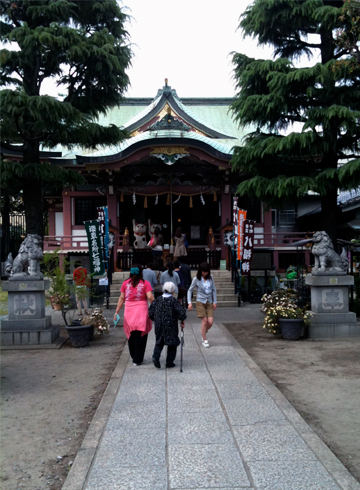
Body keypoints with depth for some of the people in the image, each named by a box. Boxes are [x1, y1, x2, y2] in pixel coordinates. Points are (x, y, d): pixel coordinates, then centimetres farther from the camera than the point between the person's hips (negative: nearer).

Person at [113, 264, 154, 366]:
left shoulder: (125, 283, 4)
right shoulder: (145, 283, -3)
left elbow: (121, 298, 5)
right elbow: (150, 297, -12)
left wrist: (117, 311, 10)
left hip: (129, 311, 3)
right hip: (142, 311, -3)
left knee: (131, 335, 15)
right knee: (140, 336, 4)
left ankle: (134, 357, 27)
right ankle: (137, 360, 6)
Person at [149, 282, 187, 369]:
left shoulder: (158, 300, 1)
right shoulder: (173, 301, -11)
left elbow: (150, 312, 4)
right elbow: (181, 312, -18)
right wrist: (182, 321, -1)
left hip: (159, 326, 4)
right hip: (171, 326, -4)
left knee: (159, 342, 19)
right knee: (172, 343, 10)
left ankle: (156, 356, -2)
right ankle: (169, 362, 12)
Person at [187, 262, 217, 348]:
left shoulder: (210, 278, 4)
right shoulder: (196, 279, -5)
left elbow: (214, 289, 13)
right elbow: (190, 290, 2)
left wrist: (214, 302, 8)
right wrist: (189, 302, -6)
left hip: (209, 302, 3)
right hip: (201, 302, -3)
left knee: (210, 321, -7)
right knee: (204, 321, -7)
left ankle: (204, 333, 23)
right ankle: (205, 340, 7)